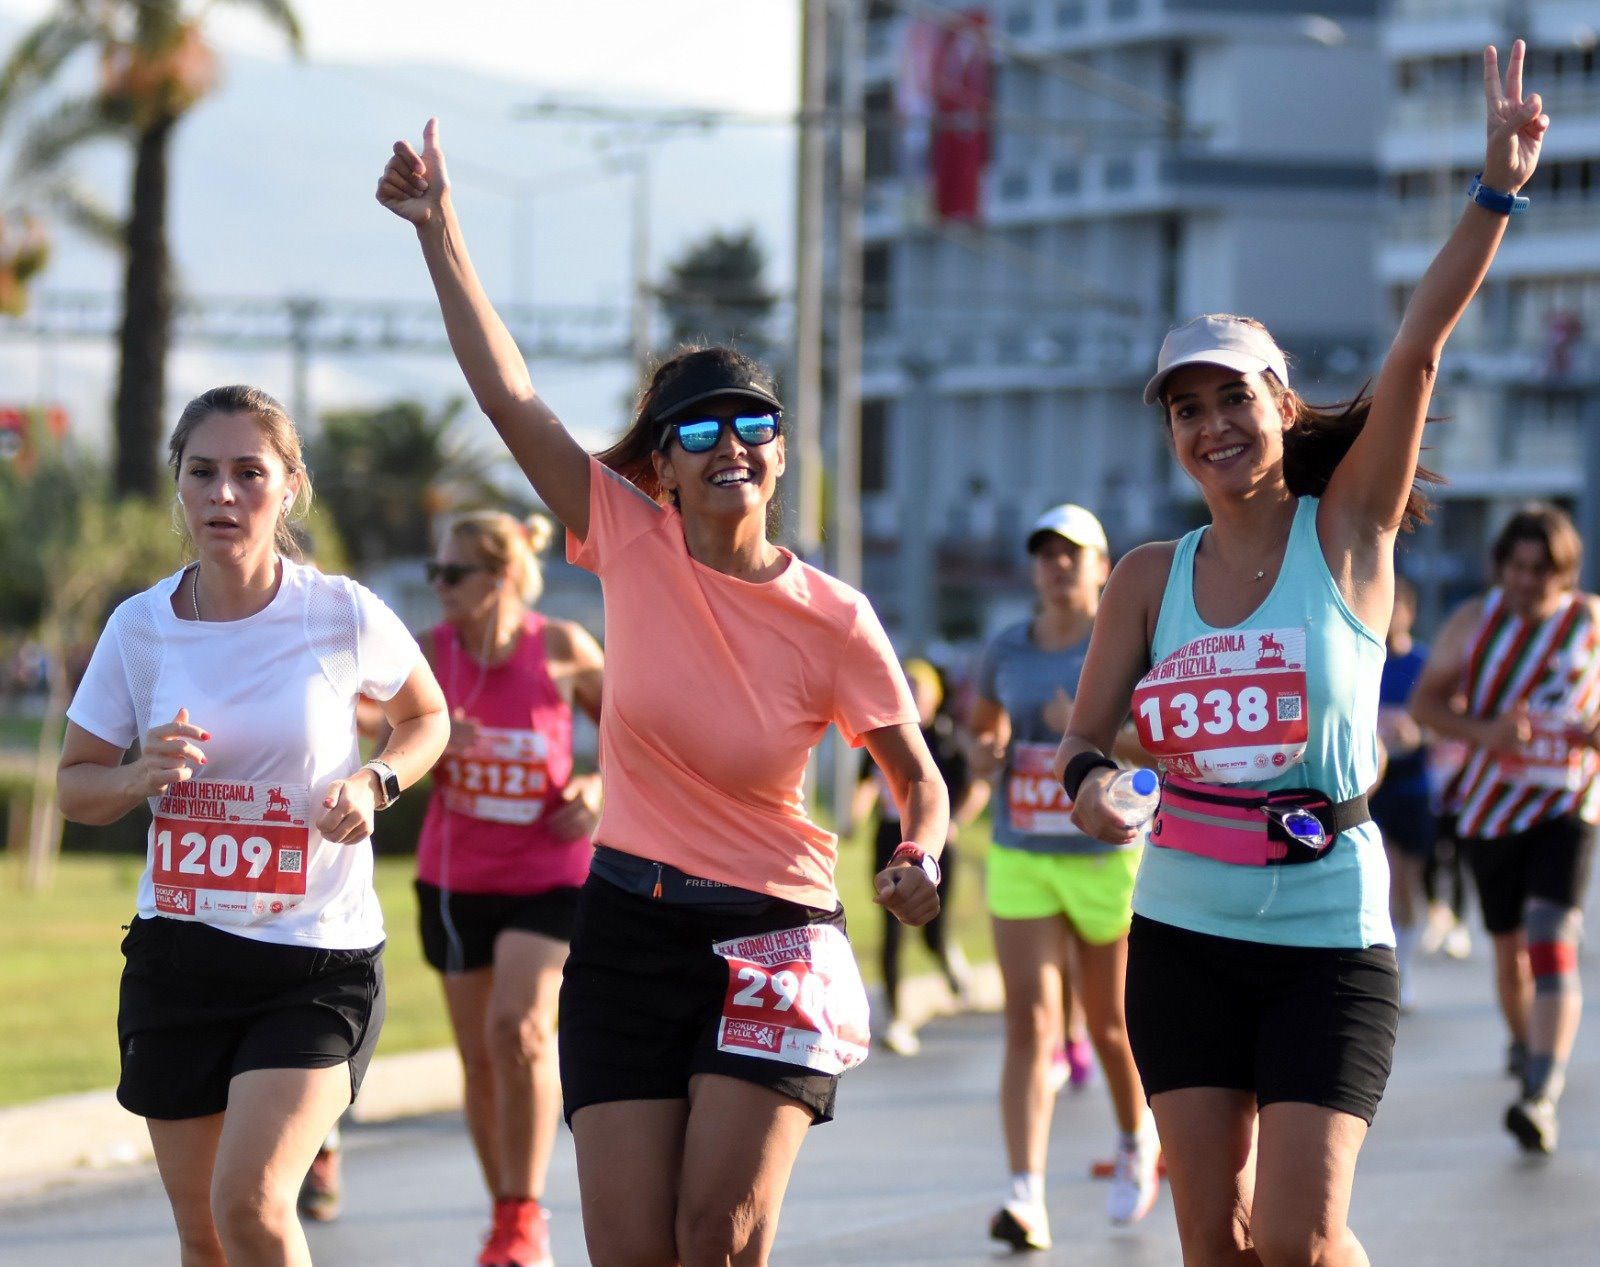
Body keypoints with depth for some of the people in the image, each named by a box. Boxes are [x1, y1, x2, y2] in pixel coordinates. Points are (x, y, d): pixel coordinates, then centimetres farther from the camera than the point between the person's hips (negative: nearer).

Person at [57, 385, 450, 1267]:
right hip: (178, 954, 3)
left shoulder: (342, 615, -8)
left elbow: (426, 718, 11)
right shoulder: (140, 628, -2)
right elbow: (75, 787, 8)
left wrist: (374, 782, -10)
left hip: (318, 957, -3)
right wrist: (141, 776, -15)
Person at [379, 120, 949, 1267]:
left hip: (773, 939, -2)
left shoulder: (833, 621, -7)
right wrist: (440, 232, -8)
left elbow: (922, 783, 2)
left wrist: (919, 859, -19)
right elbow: (509, 397, -5)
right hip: (629, 927, 2)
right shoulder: (633, 545, -3)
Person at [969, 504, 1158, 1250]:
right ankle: (1026, 1195, -18)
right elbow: (983, 725, 24)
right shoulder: (1006, 652, 6)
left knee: (1110, 1023, 11)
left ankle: (1137, 1141, 42)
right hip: (1019, 860, 2)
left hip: (1108, 858, -2)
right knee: (1029, 1023, -11)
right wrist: (984, 754, 0)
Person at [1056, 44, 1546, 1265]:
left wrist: (1497, 189, -22)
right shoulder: (1150, 578, 6)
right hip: (1185, 935, 3)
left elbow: (1417, 352, -12)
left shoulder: (1347, 534, -2)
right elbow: (1088, 733, 11)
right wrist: (1090, 782, -13)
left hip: (1329, 941, -3)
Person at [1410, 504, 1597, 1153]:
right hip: (1491, 807, 3)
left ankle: (1542, 1098, -28)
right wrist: (1483, 731, -19)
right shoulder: (1474, 622, -2)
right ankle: (1525, 1044, 44)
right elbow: (1426, 701, 0)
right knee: (1510, 947, 13)